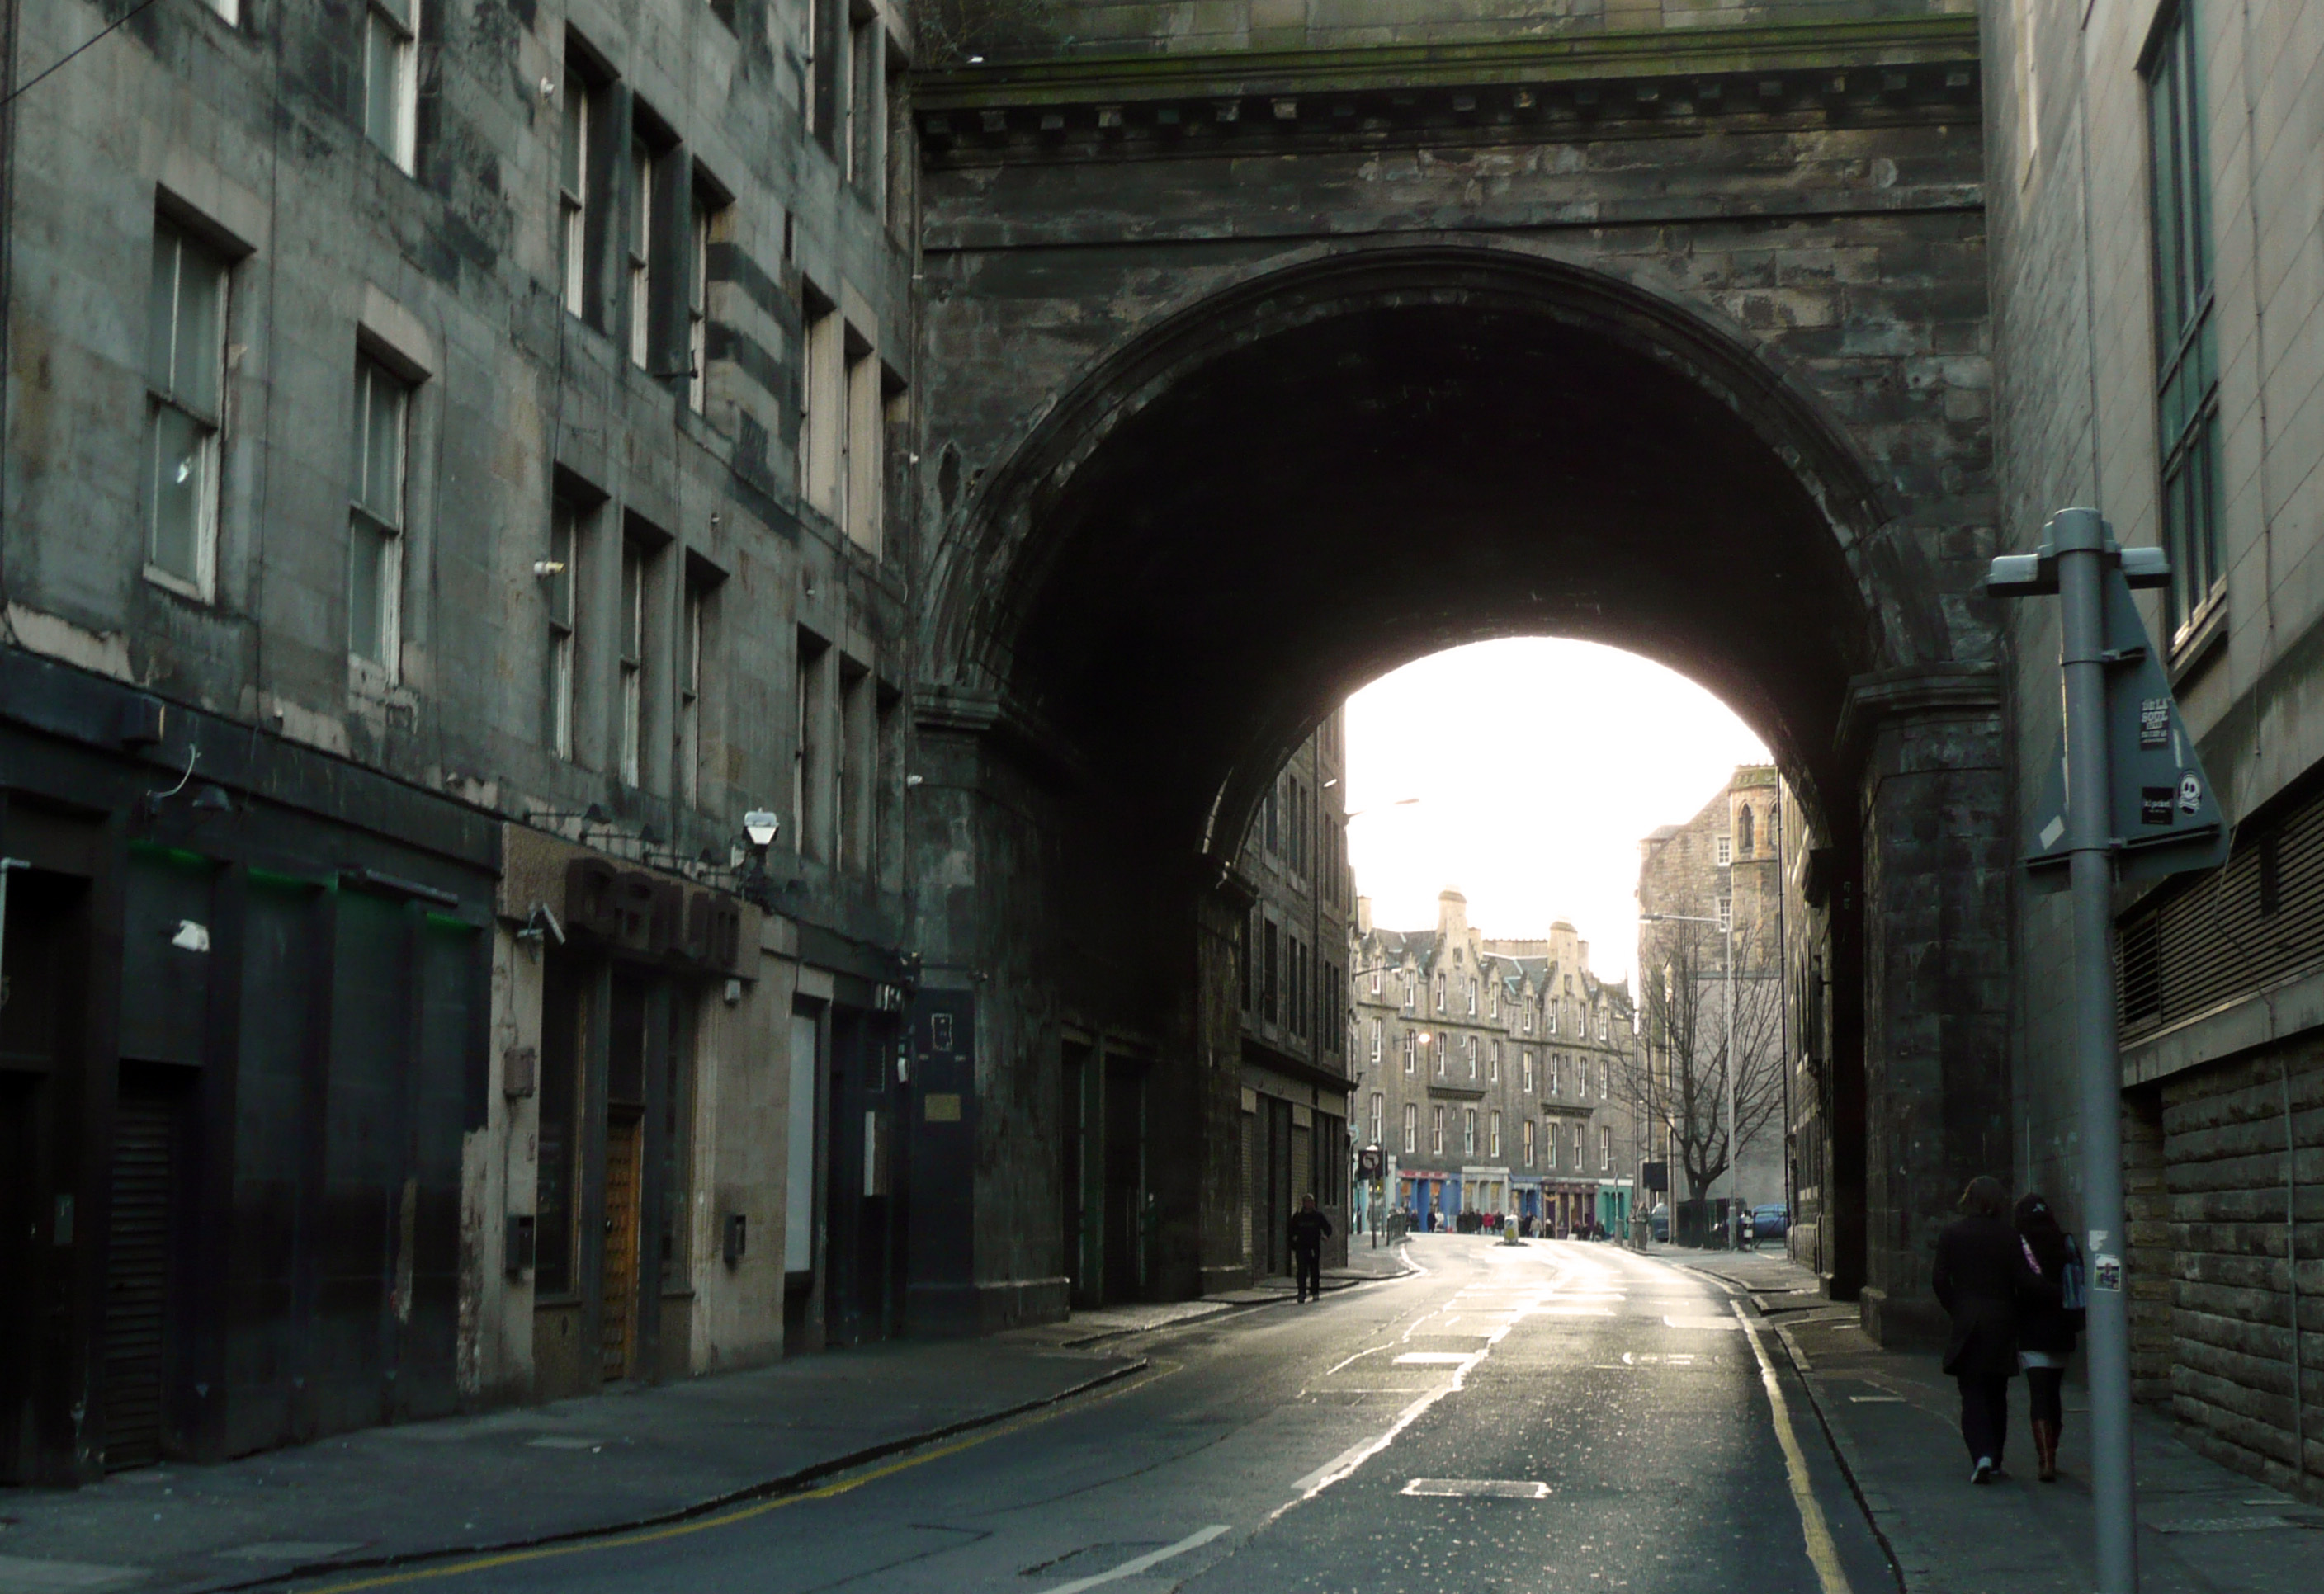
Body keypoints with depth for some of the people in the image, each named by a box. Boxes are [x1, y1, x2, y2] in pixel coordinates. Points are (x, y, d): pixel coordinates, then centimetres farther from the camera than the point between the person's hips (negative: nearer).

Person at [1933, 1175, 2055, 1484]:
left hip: (1966, 1323, -1)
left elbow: (1940, 1279, -1)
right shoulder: (2007, 1235, -4)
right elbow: (2023, 1280, -9)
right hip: (2001, 1322, 1)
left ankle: (1982, 1456, -19)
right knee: (1996, 1395, 13)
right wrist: (2057, 1292, 0)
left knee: (1972, 1394, 0)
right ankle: (1994, 1462, 16)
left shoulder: (1952, 1233, -1)